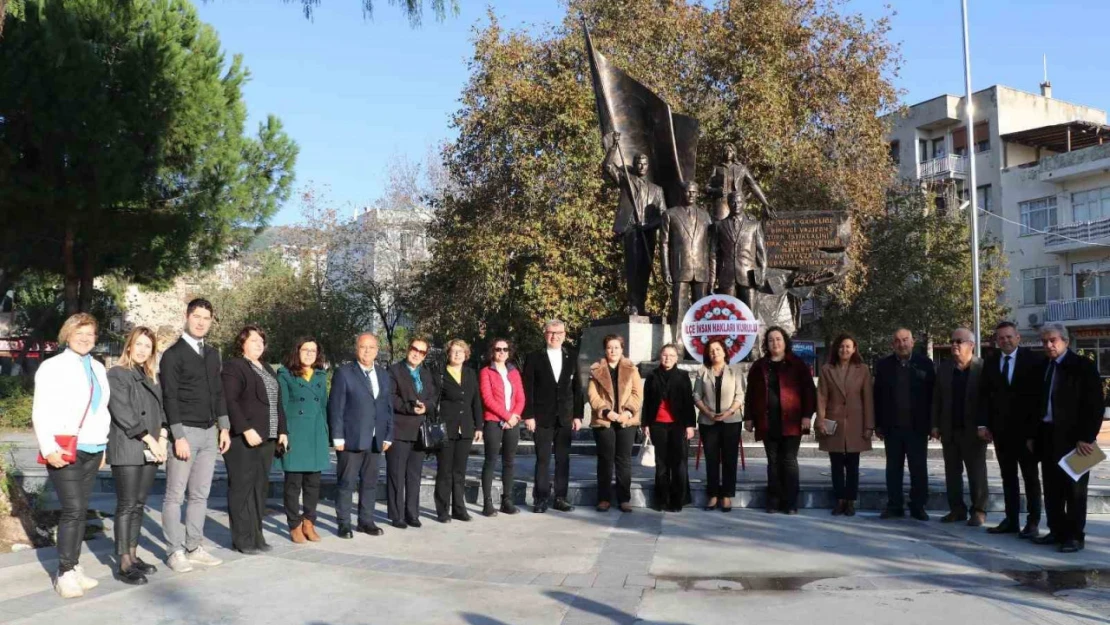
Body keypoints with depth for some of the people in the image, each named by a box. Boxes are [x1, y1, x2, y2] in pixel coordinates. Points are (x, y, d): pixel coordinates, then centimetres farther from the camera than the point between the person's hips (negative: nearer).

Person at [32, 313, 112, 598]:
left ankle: (74, 567, 12)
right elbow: (41, 412, -9)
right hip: (64, 450, -6)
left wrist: (103, 444, 12)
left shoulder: (98, 368, 15)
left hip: (92, 450, 6)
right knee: (72, 509, -11)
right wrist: (48, 448, -17)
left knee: (81, 510, 7)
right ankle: (64, 573, -4)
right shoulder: (53, 366, -4)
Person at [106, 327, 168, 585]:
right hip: (127, 449, -6)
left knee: (139, 505, 10)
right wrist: (149, 439, -13)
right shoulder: (116, 374, -3)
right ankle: (124, 564, -5)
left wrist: (162, 438, -1)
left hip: (150, 451, 6)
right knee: (126, 506, -6)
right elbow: (122, 413, -11)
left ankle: (133, 555, 16)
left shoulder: (152, 378, 18)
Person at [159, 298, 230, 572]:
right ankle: (175, 552, 6)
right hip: (185, 431, -6)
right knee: (175, 496, 0)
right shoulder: (173, 354, -5)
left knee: (200, 495, 9)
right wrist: (178, 436, -15)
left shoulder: (212, 354, 14)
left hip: (210, 432, 6)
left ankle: (194, 548, 16)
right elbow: (169, 398, -10)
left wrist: (224, 427, 12)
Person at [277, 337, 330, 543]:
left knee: (314, 481, 5)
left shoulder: (321, 377, 15)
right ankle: (295, 526, 9)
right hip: (294, 434, -4)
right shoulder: (285, 375, 1)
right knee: (293, 482, -1)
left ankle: (308, 523, 15)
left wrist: (325, 434, 11)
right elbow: (281, 406, -3)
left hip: (317, 435, 4)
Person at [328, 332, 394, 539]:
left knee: (370, 482, 10)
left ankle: (366, 521, 20)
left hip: (375, 441, 5)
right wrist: (337, 437, -12)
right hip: (351, 439, -5)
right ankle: (343, 524, 8)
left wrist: (388, 436, 8)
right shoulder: (344, 373, -3)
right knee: (346, 483, 0)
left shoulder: (384, 376, 14)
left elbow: (388, 408, 15)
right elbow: (335, 407, -6)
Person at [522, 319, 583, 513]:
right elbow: (528, 389, -2)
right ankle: (541, 499, 5)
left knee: (563, 459, 5)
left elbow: (577, 389, 10)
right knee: (543, 460, -1)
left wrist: (578, 415, 4)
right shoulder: (534, 358, 2)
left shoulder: (572, 359, 11)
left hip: (565, 418, 3)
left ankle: (560, 498, 12)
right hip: (542, 418, -3)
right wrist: (528, 415, -8)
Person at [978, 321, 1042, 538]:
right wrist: (983, 423, -3)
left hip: (1026, 428, -4)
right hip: (1000, 429, 4)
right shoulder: (990, 362, 7)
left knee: (1030, 476, 5)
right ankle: (1011, 520, 15)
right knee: (1008, 476, 9)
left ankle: (1033, 522, 9)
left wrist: (1037, 425, -12)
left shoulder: (1033, 360, -5)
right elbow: (984, 395, 6)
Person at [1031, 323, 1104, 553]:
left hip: (1072, 437, -6)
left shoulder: (1083, 366, -7)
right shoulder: (1043, 367, 11)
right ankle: (1057, 531, 20)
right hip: (1047, 436, 6)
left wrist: (1087, 437, -17)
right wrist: (1033, 434, 8)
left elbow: (1095, 405, -11)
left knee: (1074, 488, 2)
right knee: (1052, 488, 11)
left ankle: (1075, 536, 9)